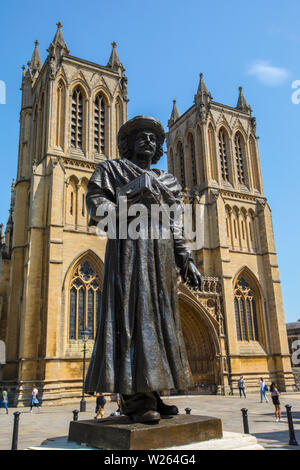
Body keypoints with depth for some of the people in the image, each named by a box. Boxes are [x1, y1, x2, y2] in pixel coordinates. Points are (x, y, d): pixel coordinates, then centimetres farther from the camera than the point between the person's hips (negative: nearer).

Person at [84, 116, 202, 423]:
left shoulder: (167, 181, 26)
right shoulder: (113, 168, 14)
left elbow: (176, 227, 20)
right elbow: (96, 200, 0)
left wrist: (187, 262, 10)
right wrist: (124, 210, -19)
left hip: (161, 251, 6)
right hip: (130, 246, -6)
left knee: (159, 315, 0)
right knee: (132, 311, -14)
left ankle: (151, 394, 4)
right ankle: (135, 399, -14)